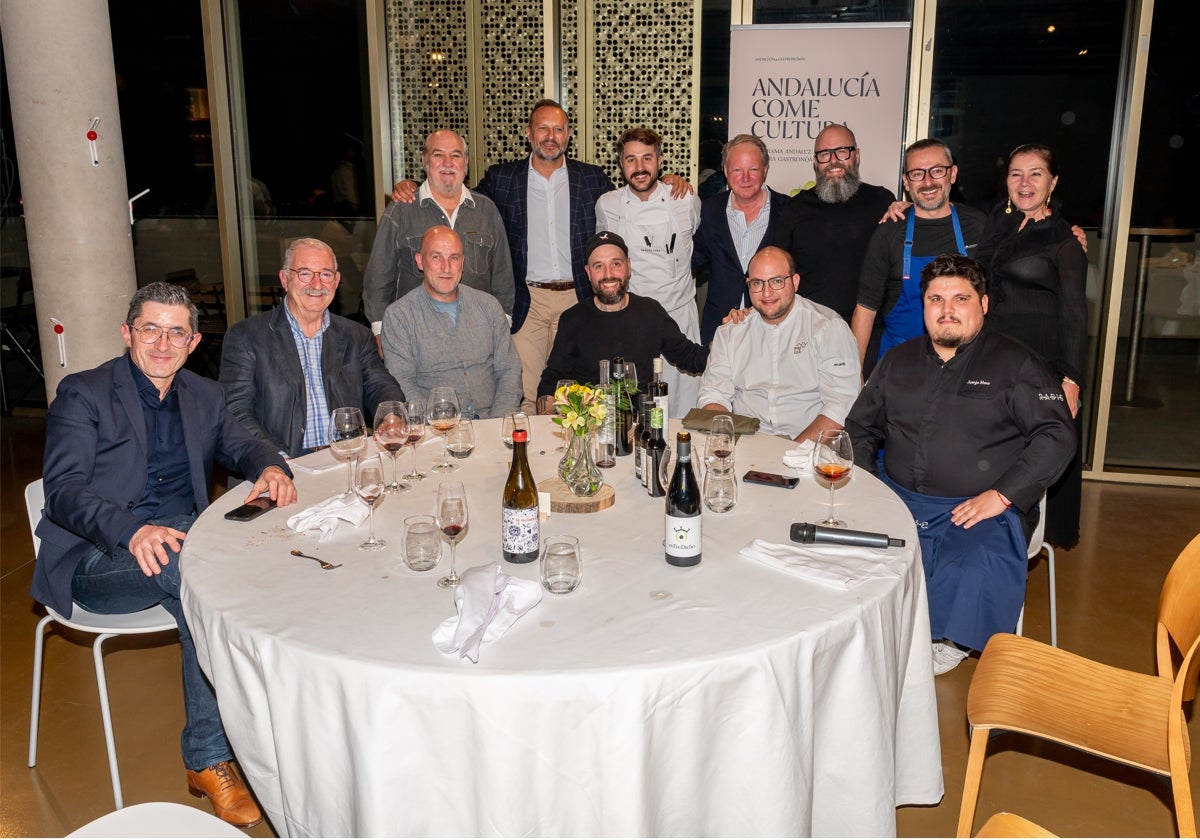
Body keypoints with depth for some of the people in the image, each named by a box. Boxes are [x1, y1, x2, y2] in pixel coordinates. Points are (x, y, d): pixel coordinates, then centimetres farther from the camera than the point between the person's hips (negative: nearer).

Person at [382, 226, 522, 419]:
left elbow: (509, 370, 10)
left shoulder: (488, 306, 13)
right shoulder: (398, 315, 3)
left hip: (490, 421, 3)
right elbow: (403, 383, -4)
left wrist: (498, 423, -7)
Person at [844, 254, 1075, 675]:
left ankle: (949, 641, -1)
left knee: (978, 574, -32)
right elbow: (861, 428, 22)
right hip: (897, 497, 4)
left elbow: (1057, 436, -4)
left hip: (981, 508, -4)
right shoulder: (898, 361, 17)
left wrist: (1001, 495, -14)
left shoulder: (1015, 363, 3)